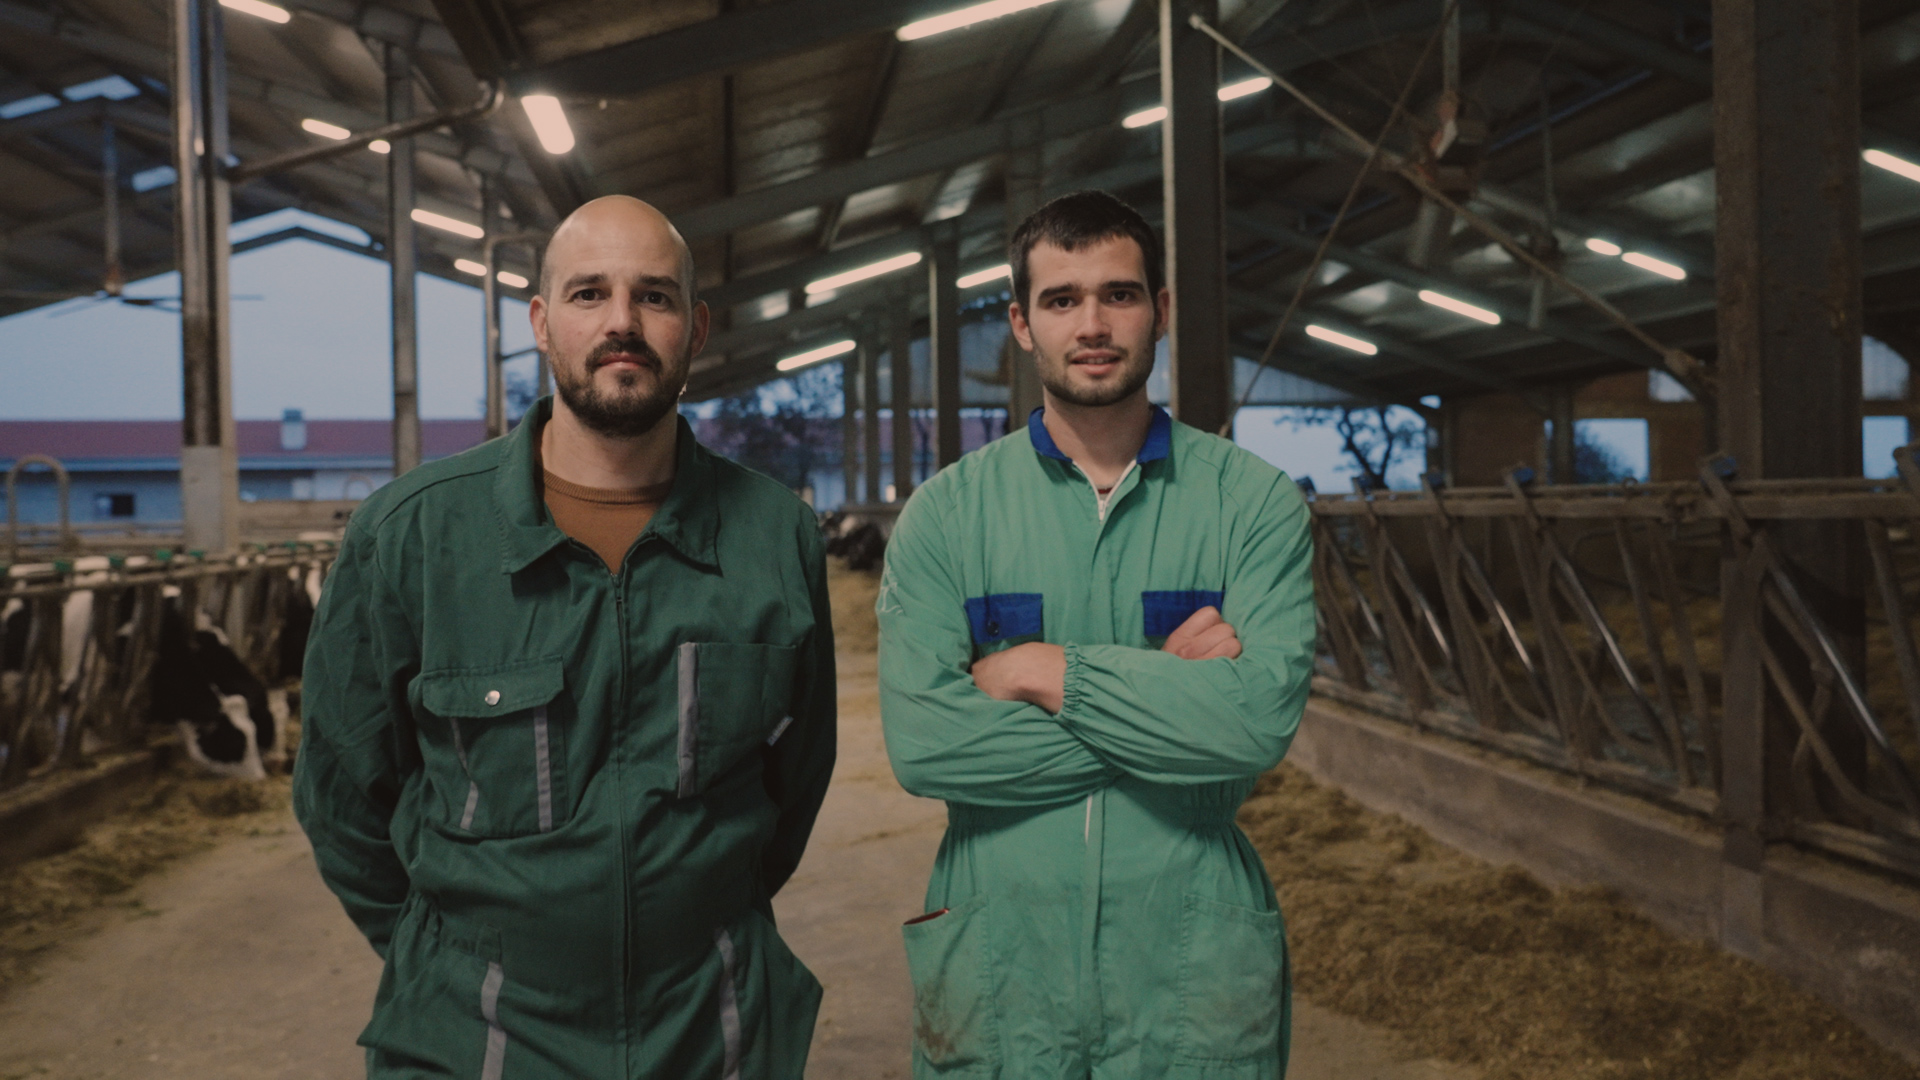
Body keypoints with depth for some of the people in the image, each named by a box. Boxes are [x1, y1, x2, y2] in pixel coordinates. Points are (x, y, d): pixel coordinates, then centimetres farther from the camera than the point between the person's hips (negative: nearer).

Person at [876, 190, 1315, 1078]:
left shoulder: (1253, 501, -3)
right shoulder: (944, 513, -2)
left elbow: (1262, 717, -17)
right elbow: (920, 744, -15)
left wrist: (1041, 671, -15)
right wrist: (1168, 700, -15)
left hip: (1195, 966, 0)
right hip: (995, 963, 0)